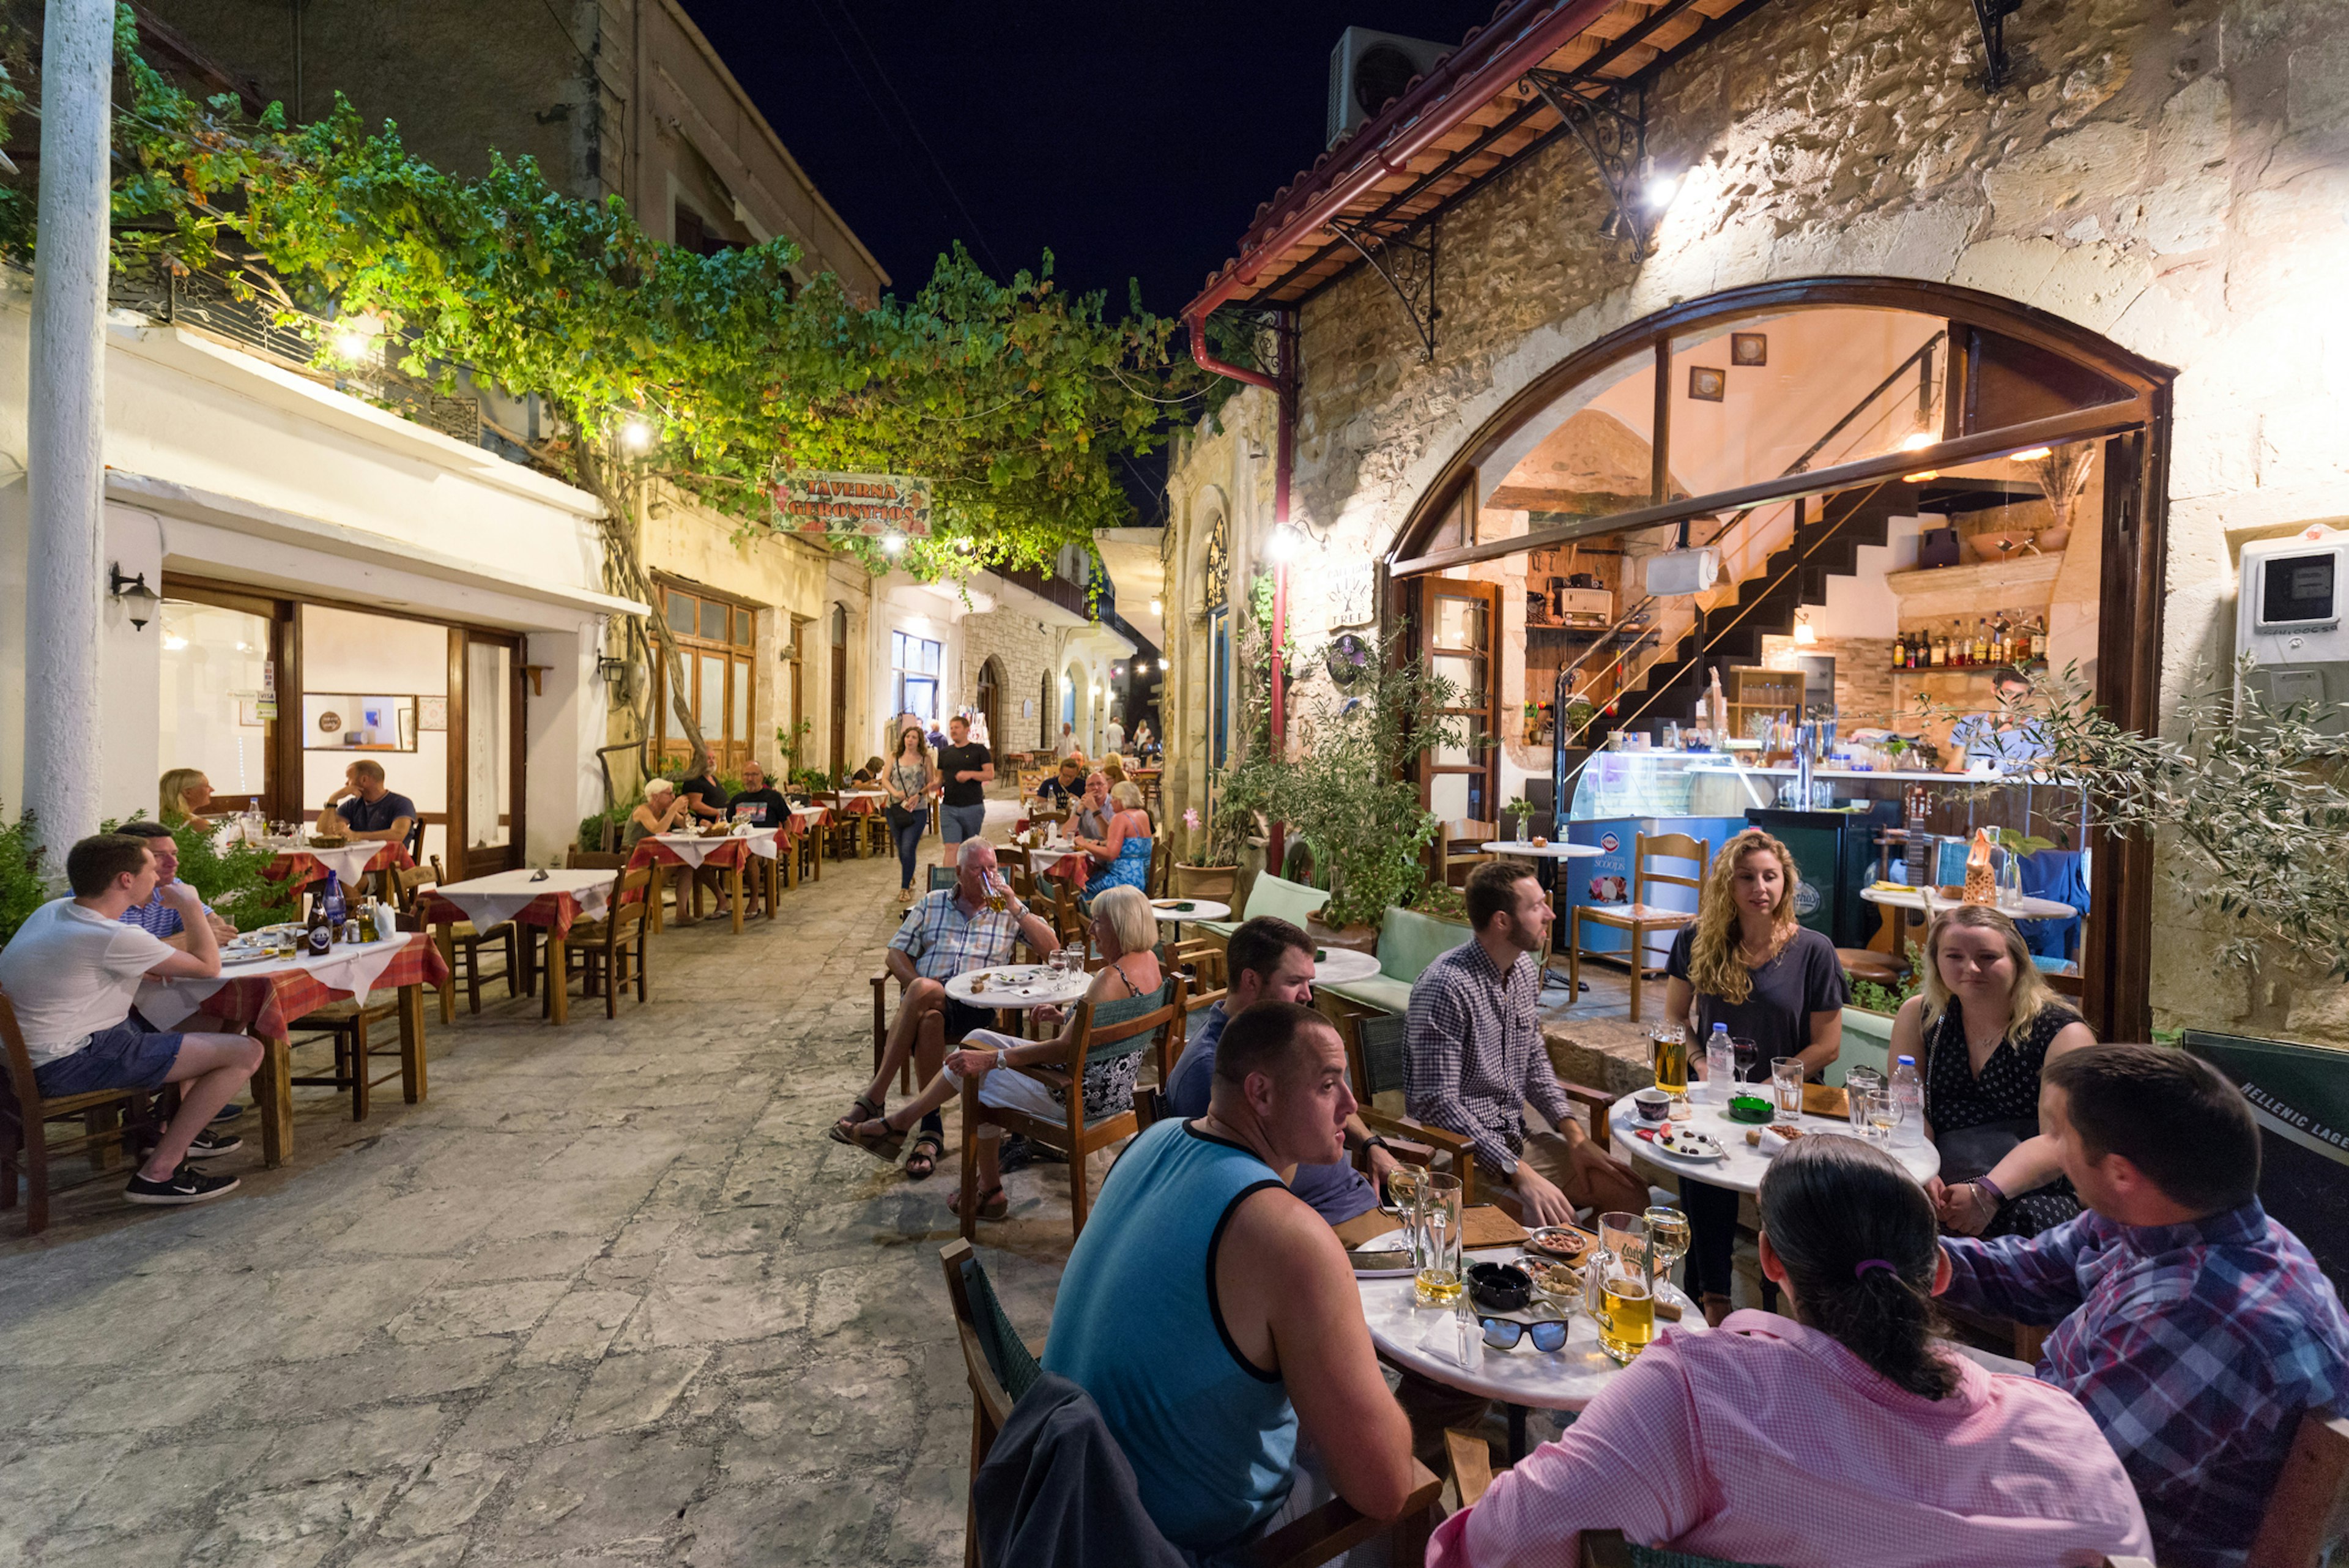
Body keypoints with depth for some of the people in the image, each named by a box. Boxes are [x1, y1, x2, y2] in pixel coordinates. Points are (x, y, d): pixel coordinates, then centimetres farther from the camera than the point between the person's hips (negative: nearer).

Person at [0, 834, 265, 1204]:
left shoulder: (54, 910, 5)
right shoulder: (112, 938, -24)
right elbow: (208, 966, -12)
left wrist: (146, 969, 7)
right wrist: (191, 906, -1)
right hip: (68, 1064, -11)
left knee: (205, 1024, 27)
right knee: (246, 1052, -16)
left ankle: (176, 1131, 34)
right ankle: (159, 1172, -9)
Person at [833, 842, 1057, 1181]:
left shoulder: (1009, 911, 16)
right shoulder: (931, 904, 20)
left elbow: (1051, 949, 5)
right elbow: (897, 953, 15)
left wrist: (1015, 907, -2)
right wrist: (915, 981, -6)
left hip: (977, 1006, -2)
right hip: (925, 1000, 2)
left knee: (922, 991, -35)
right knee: (927, 1020, -36)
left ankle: (874, 1097, -28)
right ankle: (931, 1129, -31)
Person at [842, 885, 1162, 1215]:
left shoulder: (1112, 978, -27)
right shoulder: (1149, 961, 1)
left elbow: (1066, 1049, -27)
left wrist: (990, 1058, -23)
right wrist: (1067, 1018, 7)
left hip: (1083, 1096, -9)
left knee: (981, 1081, 11)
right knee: (977, 1040, 11)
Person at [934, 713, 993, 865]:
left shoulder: (979, 750, 2)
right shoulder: (945, 753, 13)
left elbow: (990, 775, -6)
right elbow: (940, 778, 16)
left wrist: (970, 774, -21)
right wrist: (937, 786, -7)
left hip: (973, 808, -2)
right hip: (949, 807, 2)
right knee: (951, 848, -9)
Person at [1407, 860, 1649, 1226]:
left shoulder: (1526, 969, 5)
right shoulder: (1445, 987, -24)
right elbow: (1439, 1104, -25)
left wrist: (1574, 1133, 3)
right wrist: (1520, 1174, -27)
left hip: (1515, 1140, 9)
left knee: (1631, 1193, 6)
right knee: (1552, 1220, -26)